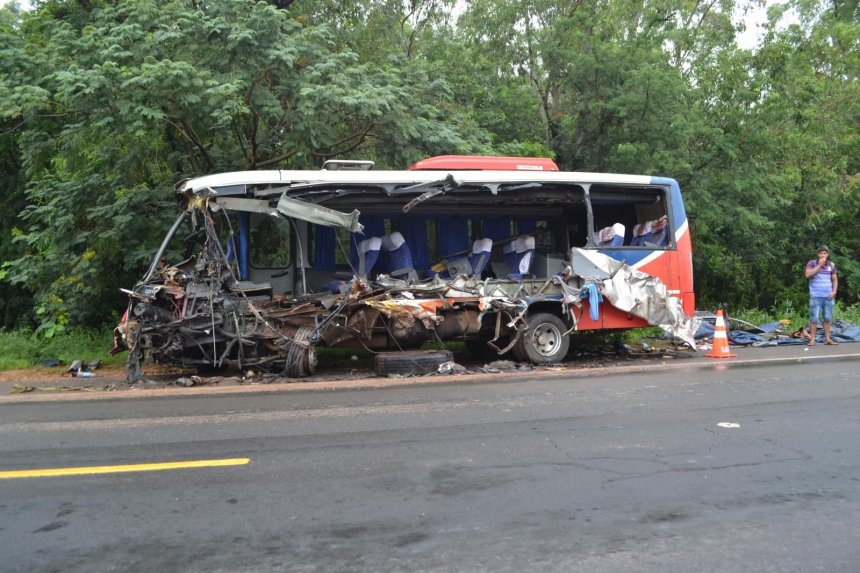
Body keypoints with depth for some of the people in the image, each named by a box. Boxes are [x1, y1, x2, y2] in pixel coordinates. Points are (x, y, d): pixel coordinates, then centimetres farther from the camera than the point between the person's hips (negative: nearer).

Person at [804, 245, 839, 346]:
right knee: (814, 318, -5)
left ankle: (827, 339, 11)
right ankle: (812, 339, -2)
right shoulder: (812, 263, 1)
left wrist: (834, 291, 1)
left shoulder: (831, 265, 12)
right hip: (816, 296, -4)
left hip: (828, 296, 4)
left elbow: (835, 279, 16)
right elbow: (807, 274, -15)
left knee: (828, 318, 5)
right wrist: (819, 265, -14)